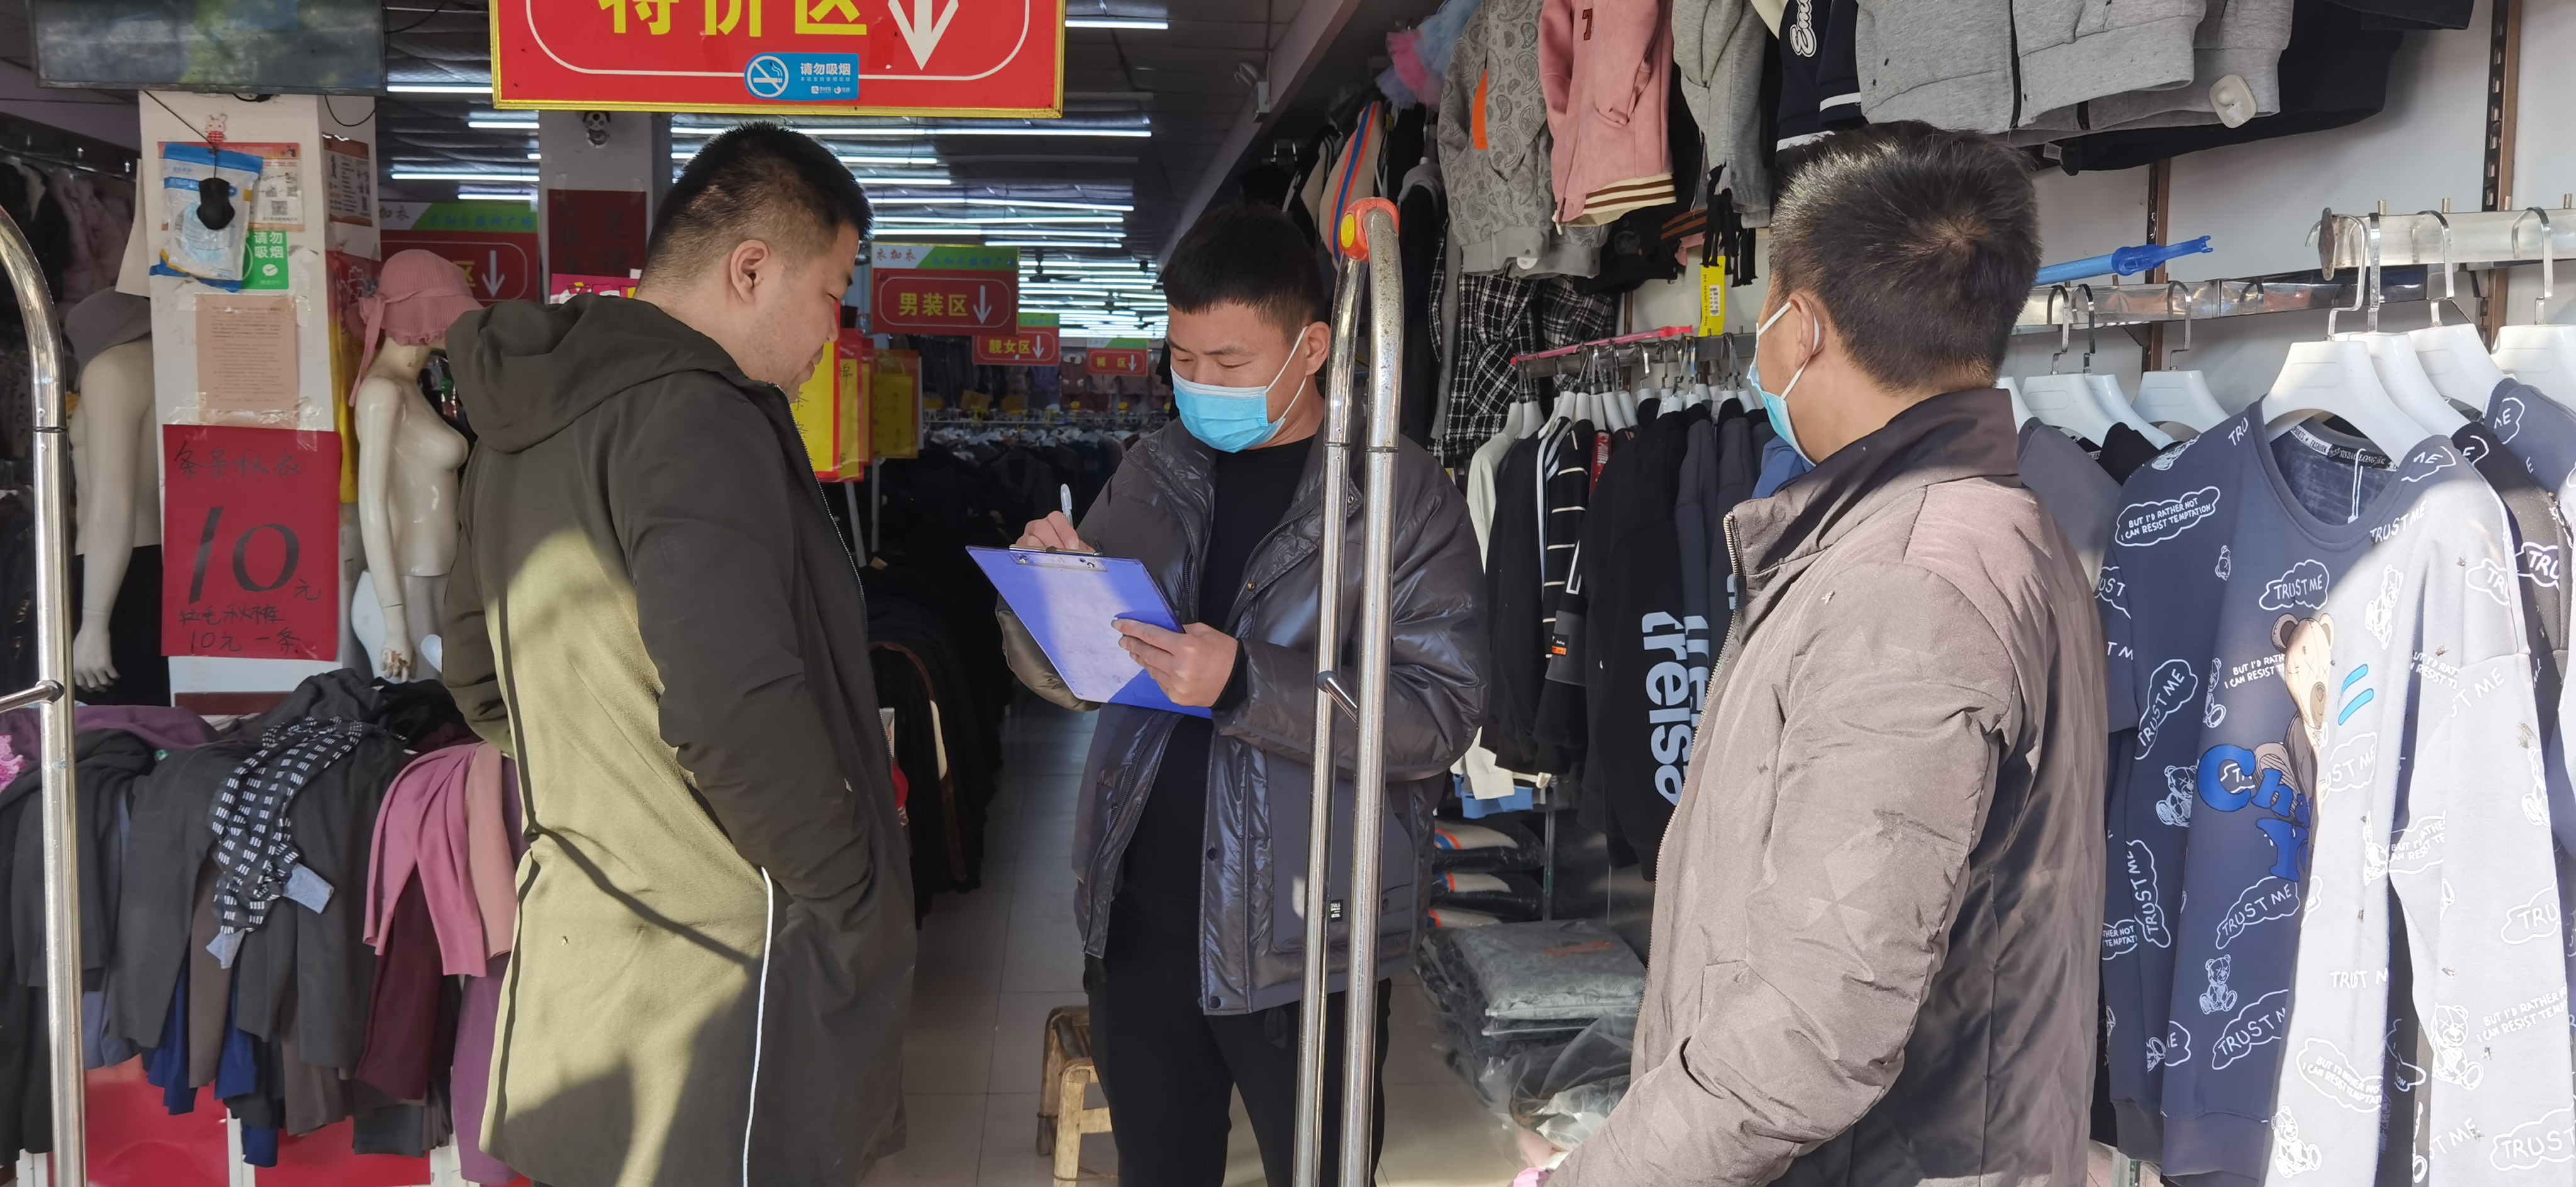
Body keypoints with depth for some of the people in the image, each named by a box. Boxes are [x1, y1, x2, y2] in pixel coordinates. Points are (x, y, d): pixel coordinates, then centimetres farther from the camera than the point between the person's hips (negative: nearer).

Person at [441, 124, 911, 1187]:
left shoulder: (524, 421, 10)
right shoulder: (695, 420, -20)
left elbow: (481, 680, 19)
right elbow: (737, 713, -29)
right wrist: (848, 894, -16)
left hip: (571, 956, 9)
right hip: (713, 987, -9)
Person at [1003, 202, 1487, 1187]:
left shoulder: (1402, 495, -9)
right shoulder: (1154, 472, 7)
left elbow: (1440, 716, -17)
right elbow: (1066, 680, 13)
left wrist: (1246, 685, -27)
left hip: (1301, 934, -4)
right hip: (1138, 912, 5)